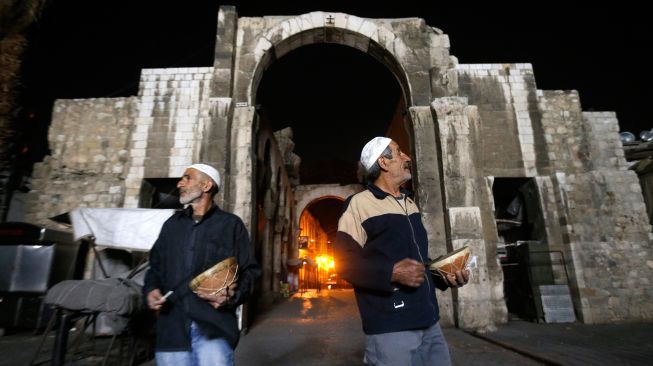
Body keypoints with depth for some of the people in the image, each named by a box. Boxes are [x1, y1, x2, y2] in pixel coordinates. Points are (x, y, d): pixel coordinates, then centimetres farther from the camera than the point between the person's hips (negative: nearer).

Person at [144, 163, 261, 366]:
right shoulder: (172, 224, 17)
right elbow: (156, 266, 23)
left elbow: (249, 271, 0)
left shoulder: (231, 224, 3)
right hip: (171, 328, 4)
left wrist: (233, 296, -17)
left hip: (214, 328, -4)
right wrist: (151, 290, 3)